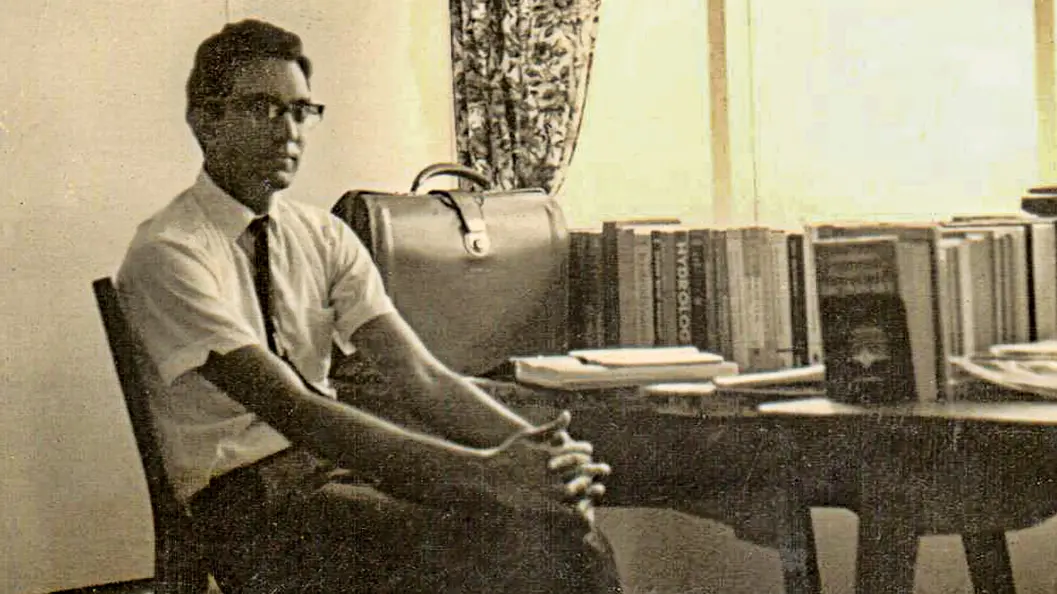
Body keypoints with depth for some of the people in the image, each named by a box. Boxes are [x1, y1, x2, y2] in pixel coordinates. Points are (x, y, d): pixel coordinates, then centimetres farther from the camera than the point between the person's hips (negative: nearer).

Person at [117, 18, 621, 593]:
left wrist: (531, 446, -22)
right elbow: (293, 410, -23)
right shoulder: (166, 253, -12)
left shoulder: (324, 236, 9)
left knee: (550, 520, -18)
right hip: (242, 500, -6)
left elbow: (417, 374, -2)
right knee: (492, 543, -27)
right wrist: (483, 471, -31)